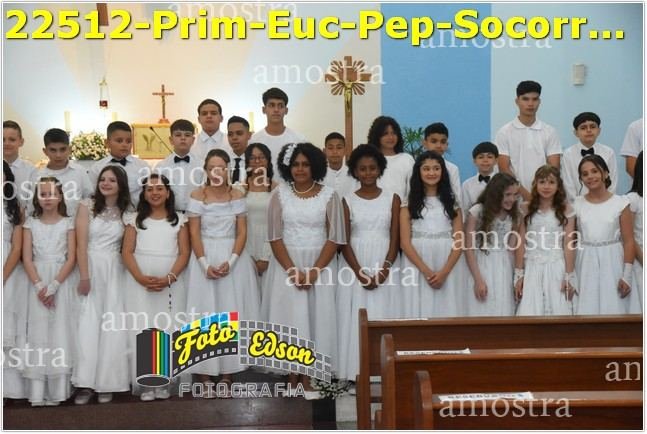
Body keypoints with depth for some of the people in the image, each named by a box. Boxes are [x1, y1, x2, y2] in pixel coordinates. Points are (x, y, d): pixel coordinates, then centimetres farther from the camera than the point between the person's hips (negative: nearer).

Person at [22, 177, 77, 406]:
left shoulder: (68, 223, 4)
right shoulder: (31, 223, 8)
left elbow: (71, 259, -3)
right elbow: (27, 258, 1)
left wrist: (53, 285, -14)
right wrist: (39, 285, -12)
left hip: (63, 282, -1)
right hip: (38, 282, 1)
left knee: (61, 331, -4)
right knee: (38, 332, -3)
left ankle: (58, 390, -1)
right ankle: (37, 393, -3)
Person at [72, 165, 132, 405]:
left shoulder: (126, 211, 7)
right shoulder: (87, 205, 0)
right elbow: (81, 244, -7)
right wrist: (84, 277, -13)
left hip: (114, 271, 2)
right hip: (90, 268, -2)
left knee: (112, 326, 1)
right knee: (88, 325, -5)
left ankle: (106, 382, 8)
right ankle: (86, 383, 0)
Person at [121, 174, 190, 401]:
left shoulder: (179, 219, 10)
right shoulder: (135, 219, 11)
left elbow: (184, 253, 2)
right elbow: (126, 252, 2)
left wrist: (169, 278, -14)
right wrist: (141, 278, -14)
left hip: (171, 283, 0)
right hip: (139, 283, 0)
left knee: (168, 330, -2)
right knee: (141, 329, -3)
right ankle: (145, 383, 2)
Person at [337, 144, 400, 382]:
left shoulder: (392, 199, 5)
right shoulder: (347, 201, 4)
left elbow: (395, 239, 0)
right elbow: (344, 242, -1)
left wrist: (383, 271, -13)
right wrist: (360, 273, -12)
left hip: (385, 267, 0)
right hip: (354, 268, 0)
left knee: (384, 317, 0)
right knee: (356, 320, -1)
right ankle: (358, 374, 6)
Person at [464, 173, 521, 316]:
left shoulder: (514, 215, 9)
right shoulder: (477, 211, -7)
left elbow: (511, 247, 8)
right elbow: (469, 248, -9)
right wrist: (478, 279, -12)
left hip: (505, 271, 5)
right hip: (482, 268, -4)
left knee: (505, 313, 5)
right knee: (484, 314, -2)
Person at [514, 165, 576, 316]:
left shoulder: (566, 210, 1)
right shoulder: (526, 210, 3)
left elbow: (569, 245, -1)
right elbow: (521, 244, 2)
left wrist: (569, 276, -4)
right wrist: (519, 274, -2)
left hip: (557, 269, 0)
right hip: (532, 269, 1)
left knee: (558, 311, 0)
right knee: (530, 313, -1)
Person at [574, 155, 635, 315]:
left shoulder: (620, 203, -2)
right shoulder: (577, 205, 4)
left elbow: (629, 242, -3)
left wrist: (627, 275, -8)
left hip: (612, 263, -1)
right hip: (585, 265, 2)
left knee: (612, 309, 0)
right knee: (586, 310, 2)